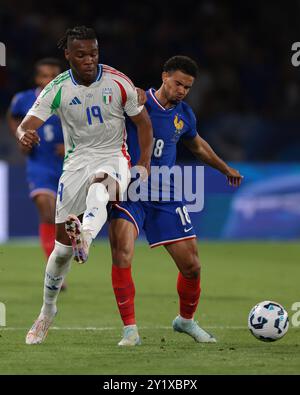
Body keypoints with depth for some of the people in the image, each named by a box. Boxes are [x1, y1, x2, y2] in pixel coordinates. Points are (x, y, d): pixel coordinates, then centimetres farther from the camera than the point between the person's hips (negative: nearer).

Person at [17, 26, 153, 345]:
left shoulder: (118, 82, -5)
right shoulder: (58, 89, -6)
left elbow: (142, 122, 6)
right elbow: (28, 124, -13)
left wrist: (145, 162, -6)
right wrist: (24, 134, -39)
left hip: (113, 157, -1)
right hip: (76, 160, 1)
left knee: (99, 187, -41)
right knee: (62, 245, 0)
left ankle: (86, 236, -71)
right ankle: (47, 312, 19)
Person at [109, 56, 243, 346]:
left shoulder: (184, 115, 9)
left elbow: (196, 145, 29)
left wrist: (225, 169, 41)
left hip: (166, 198, 5)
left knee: (191, 266, 4)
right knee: (122, 254, -25)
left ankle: (186, 320, 32)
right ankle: (130, 330, -17)